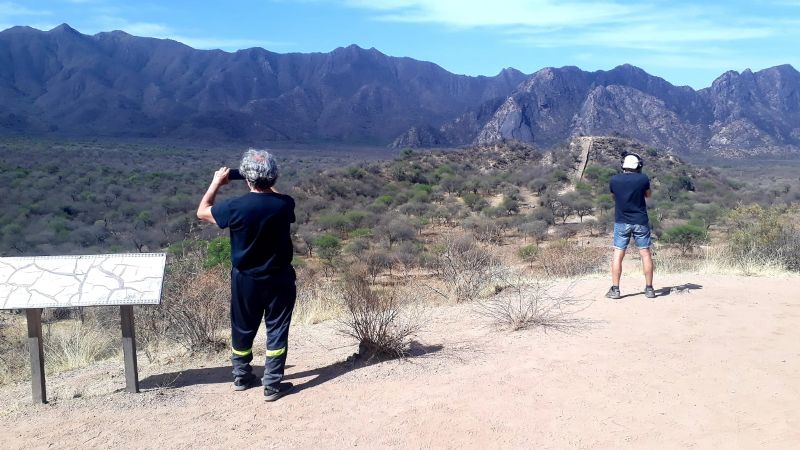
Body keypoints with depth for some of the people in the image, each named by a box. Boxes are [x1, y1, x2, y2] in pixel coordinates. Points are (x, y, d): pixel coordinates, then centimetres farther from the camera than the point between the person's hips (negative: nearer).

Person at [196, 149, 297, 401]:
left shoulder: (235, 207, -19)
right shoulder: (284, 204, -14)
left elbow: (202, 212, 0)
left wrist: (217, 183, 7)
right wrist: (267, 186, 16)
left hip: (246, 279, 0)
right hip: (279, 278, 0)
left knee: (243, 329, 18)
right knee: (277, 330, 9)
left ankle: (241, 377, 35)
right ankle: (273, 384, 12)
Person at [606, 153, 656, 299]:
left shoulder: (614, 180, -6)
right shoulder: (643, 179, -8)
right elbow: (648, 194, 10)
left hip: (621, 222, 0)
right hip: (640, 222, 0)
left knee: (618, 254, 3)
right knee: (645, 254, 7)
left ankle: (615, 289, 2)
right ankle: (649, 289, 11)